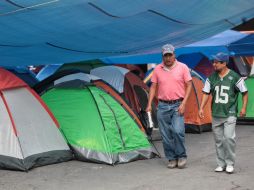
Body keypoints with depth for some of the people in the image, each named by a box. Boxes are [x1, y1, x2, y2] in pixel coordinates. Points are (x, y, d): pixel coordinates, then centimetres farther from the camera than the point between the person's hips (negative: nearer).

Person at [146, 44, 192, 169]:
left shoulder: (182, 67, -2)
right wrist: (149, 104, 1)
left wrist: (183, 103, -10)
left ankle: (182, 156, -1)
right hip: (163, 106, 3)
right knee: (166, 135, 3)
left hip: (177, 105, -3)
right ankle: (172, 159, 15)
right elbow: (153, 87, 10)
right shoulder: (157, 69, 5)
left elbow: (189, 85, -1)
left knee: (178, 131, -18)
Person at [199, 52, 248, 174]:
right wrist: (201, 108, -1)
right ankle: (221, 164, 18)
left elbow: (245, 92, 2)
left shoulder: (234, 77, -6)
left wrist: (244, 107, -4)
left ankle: (230, 163, -1)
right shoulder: (211, 78, 6)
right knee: (218, 140, 7)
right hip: (216, 114, 4)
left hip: (229, 114, -4)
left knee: (229, 137, -16)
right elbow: (206, 93, 8)